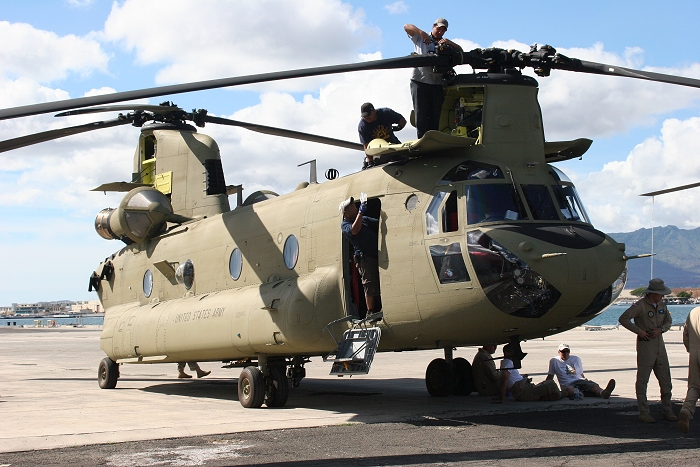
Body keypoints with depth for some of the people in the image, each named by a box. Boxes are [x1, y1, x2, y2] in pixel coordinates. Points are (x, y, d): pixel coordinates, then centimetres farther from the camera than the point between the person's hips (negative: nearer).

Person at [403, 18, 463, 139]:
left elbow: (460, 51, 3)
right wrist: (421, 33, -15)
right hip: (419, 81, -3)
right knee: (421, 114, -5)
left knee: (435, 116, 2)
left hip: (437, 84, 3)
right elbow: (406, 27, -1)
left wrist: (449, 43, -14)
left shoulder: (445, 44, 16)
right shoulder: (420, 38, 10)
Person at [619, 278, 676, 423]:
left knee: (665, 379, 9)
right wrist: (639, 331, -18)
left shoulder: (662, 305, 9)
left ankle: (666, 411, 19)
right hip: (645, 345, -7)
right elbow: (623, 318, -18)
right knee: (642, 380, -1)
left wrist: (660, 329, -4)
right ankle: (644, 413, 3)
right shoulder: (640, 305, -12)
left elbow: (668, 322, 17)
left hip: (659, 344, 7)